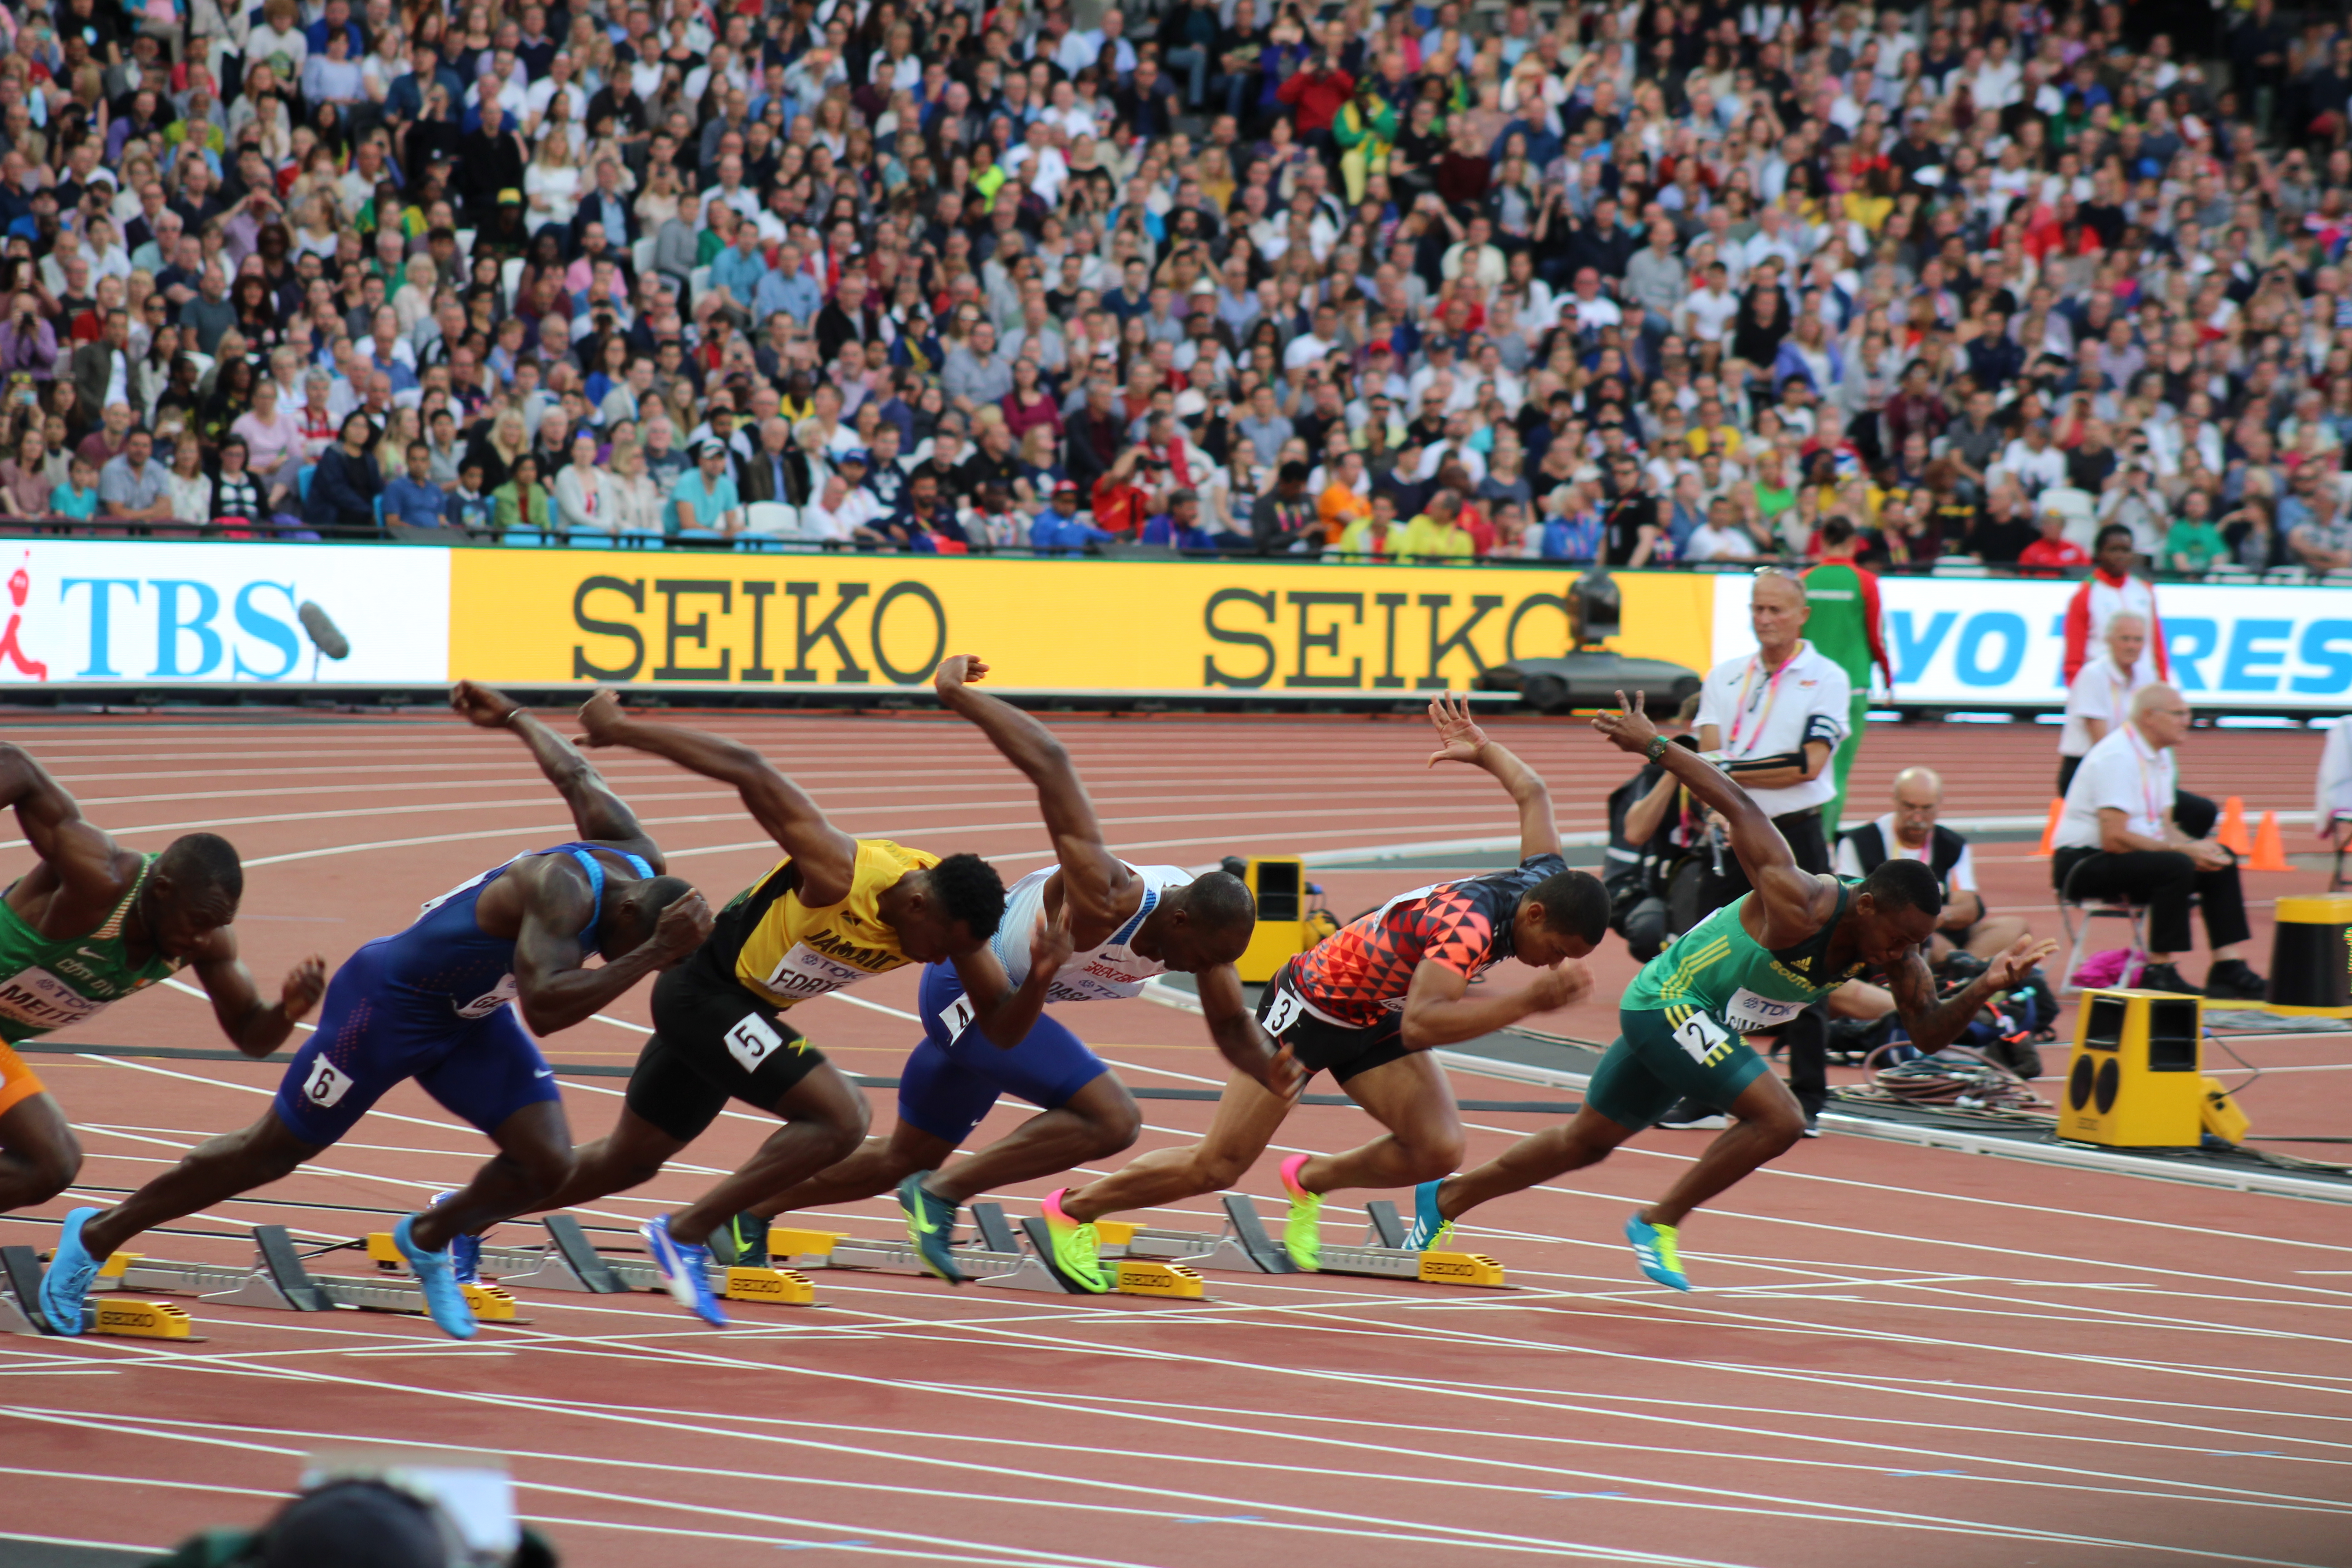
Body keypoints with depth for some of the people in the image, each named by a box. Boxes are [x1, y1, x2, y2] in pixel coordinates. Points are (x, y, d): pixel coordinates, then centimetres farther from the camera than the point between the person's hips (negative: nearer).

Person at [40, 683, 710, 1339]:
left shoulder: (640, 863, -12)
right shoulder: (563, 889, -37)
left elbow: (574, 777, 6)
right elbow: (545, 1009, -49)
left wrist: (514, 717, 23)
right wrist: (654, 955, -51)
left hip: (472, 1016, 8)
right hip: (390, 1002, -8)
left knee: (547, 1163, -7)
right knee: (272, 1152, 5)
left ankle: (429, 1237, 25)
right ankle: (98, 1234, 25)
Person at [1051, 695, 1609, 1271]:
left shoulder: (1547, 881, -13)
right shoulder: (1469, 925, -38)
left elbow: (1532, 793, 5)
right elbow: (1419, 1026, -47)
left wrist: (1482, 751, 21)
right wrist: (1530, 1001, -49)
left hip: (1375, 1019, 8)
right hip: (1313, 1003, -7)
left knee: (1439, 1150, -12)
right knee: (1217, 1167, -2)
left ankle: (1311, 1180, 16)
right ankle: (1075, 1208, 20)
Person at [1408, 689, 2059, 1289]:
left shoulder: (1894, 946, -10)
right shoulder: (1799, 908, -33)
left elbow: (1929, 1030, -6)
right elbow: (1739, 807, -26)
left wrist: (1984, 988, -25)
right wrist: (1654, 745, -17)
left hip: (1700, 1022, 9)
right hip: (1667, 1006, -9)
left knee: (1585, 1143, 20)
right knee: (1779, 1119, -21)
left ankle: (1447, 1199, 36)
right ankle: (1660, 1223, -6)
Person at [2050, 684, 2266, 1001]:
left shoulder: (2160, 756, 12)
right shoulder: (2118, 757, -20)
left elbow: (2164, 826, 13)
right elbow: (2113, 838, -26)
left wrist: (2195, 846, -9)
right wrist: (2183, 849, -22)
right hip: (2082, 863, -10)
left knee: (2221, 862, 0)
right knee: (2176, 867, -31)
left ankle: (2229, 968, -4)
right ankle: (2159, 972, -25)